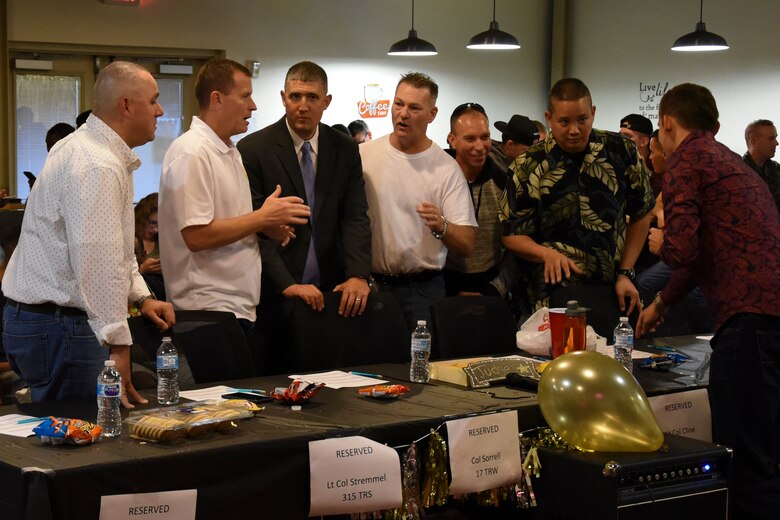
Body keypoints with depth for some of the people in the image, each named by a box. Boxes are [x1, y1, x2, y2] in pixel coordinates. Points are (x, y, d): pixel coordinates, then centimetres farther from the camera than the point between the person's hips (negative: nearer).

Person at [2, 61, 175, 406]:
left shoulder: (99, 152, 16)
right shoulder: (98, 167, -20)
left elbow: (114, 245, 26)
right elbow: (98, 263, -26)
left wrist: (141, 297, 15)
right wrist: (118, 346, -26)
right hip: (58, 326, -10)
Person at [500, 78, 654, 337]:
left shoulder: (622, 152, 2)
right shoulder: (528, 166, 0)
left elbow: (641, 214, 12)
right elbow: (512, 234, 6)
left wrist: (626, 273, 5)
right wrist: (546, 253, -14)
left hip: (612, 289, 2)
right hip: (556, 289, -2)